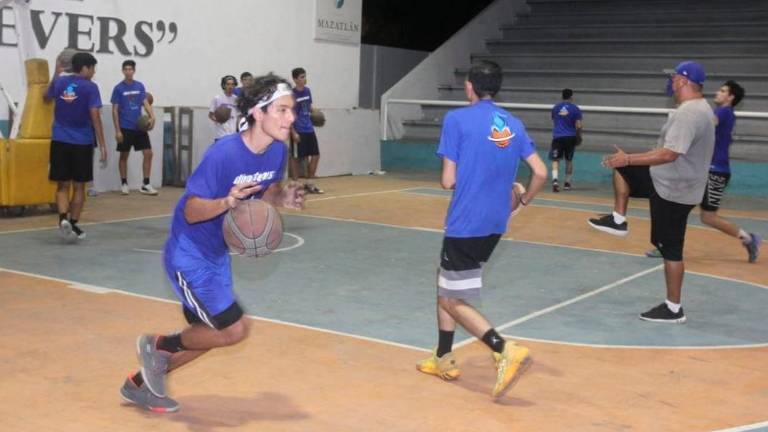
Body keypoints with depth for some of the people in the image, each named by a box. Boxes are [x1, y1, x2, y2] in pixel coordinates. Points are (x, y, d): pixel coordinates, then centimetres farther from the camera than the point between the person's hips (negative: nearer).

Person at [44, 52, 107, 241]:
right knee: (79, 186, 9)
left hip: (60, 141, 3)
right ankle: (73, 224, 12)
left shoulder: (60, 82, 5)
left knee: (63, 185, 7)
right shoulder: (90, 87, -8)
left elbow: (47, 97, 26)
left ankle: (63, 219, -14)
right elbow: (95, 117, -13)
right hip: (82, 143, -3)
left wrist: (56, 74, 33)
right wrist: (102, 145, -10)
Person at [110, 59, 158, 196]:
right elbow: (115, 110, -4)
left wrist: (152, 117, -17)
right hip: (125, 128, -4)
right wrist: (117, 130, -9)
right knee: (124, 155, 5)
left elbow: (145, 103, 2)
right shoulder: (118, 88, -4)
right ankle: (124, 183, 16)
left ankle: (145, 184, 5)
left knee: (148, 153, -1)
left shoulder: (140, 86, 6)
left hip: (140, 127, 4)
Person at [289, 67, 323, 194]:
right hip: (298, 131, -7)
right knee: (296, 158, 1)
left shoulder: (307, 90, 8)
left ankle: (309, 183, 18)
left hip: (309, 129, 7)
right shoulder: (291, 94, -12)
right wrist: (293, 132, -16)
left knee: (315, 155, 7)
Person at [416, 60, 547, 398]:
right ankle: (444, 359, 27)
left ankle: (506, 351, -15)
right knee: (446, 286, 22)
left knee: (452, 301, 3)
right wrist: (522, 202, 22)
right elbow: (541, 173, 5)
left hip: (465, 224, -7)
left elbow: (448, 181, -11)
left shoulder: (457, 119, -9)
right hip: (495, 224, 7)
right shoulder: (513, 124, 7)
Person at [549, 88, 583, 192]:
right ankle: (567, 183, 20)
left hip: (557, 137, 0)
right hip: (570, 137, 0)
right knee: (569, 160, 15)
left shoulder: (555, 108, 6)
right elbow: (578, 126, -5)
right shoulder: (575, 108, -2)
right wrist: (579, 137, 10)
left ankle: (555, 180, -24)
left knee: (555, 160, 0)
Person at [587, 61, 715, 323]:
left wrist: (629, 159, -24)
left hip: (674, 190, -10)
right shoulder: (698, 108, 9)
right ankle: (618, 220, 21)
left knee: (671, 250, -2)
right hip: (669, 181, 10)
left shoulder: (688, 113, -24)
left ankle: (673, 309, 7)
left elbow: (669, 155, -31)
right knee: (622, 170, 17)